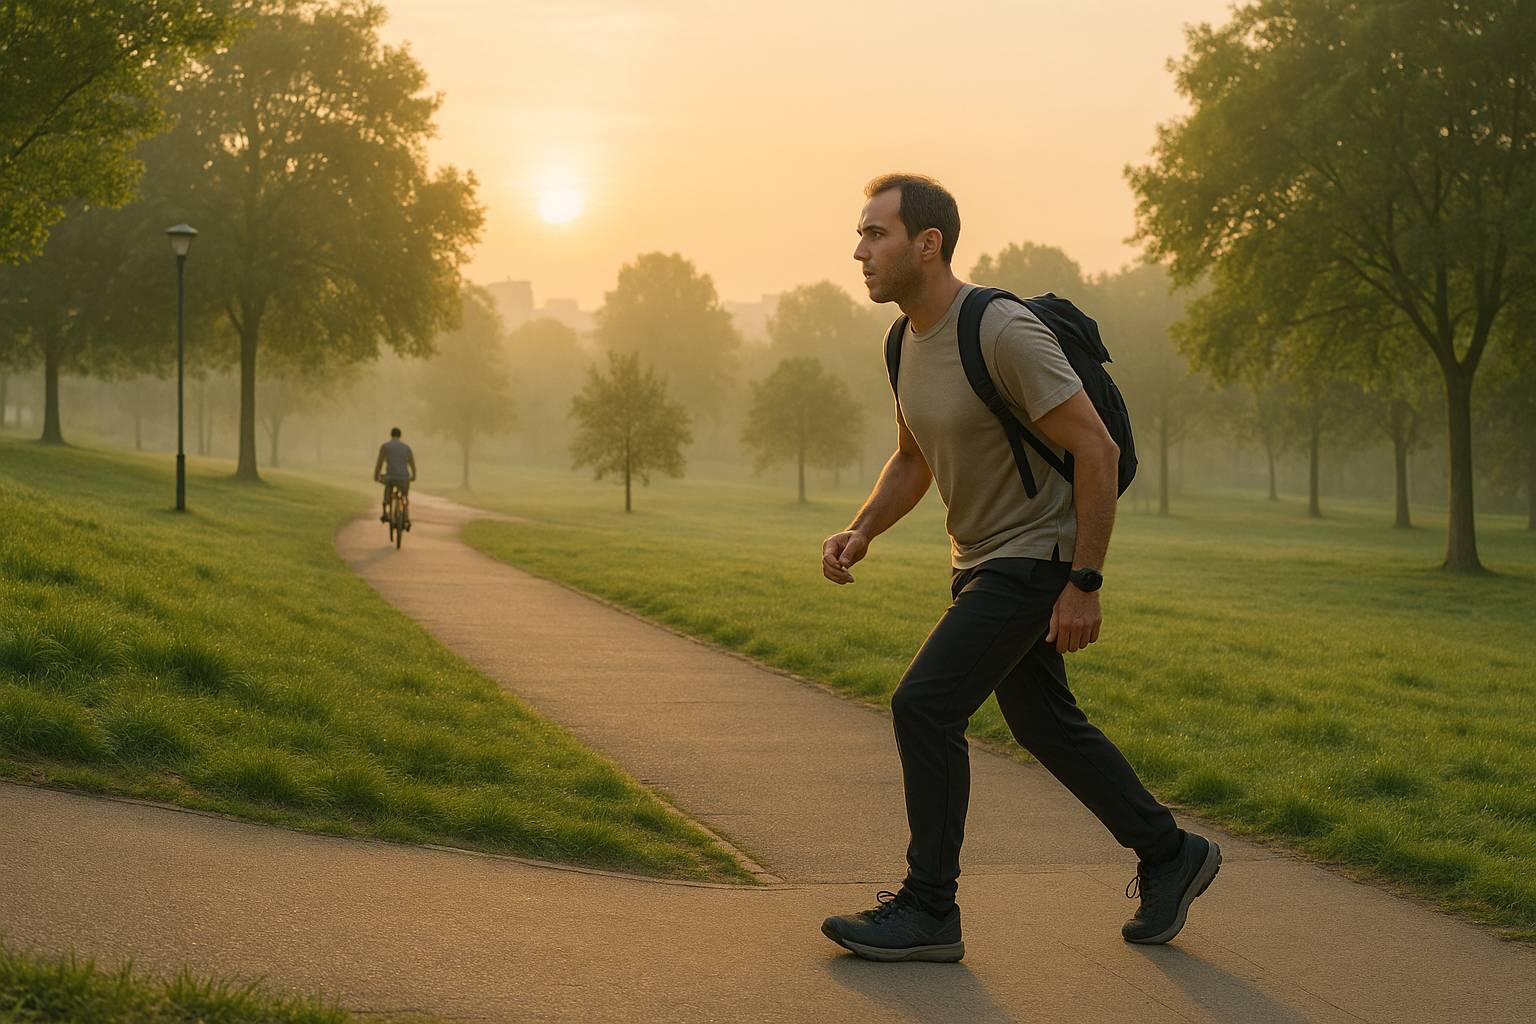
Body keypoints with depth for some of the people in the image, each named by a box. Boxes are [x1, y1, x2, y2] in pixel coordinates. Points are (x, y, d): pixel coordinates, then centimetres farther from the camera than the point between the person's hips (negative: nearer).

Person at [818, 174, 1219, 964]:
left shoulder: (1004, 334, -24)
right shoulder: (911, 342, 3)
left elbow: (1096, 452, -23)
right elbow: (912, 462, 15)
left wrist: (1084, 584, -22)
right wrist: (859, 533, -3)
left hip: (1036, 557, -9)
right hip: (979, 557, 9)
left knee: (925, 705, -14)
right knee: (1045, 724, 16)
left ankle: (927, 910, -3)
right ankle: (1169, 855, 32)